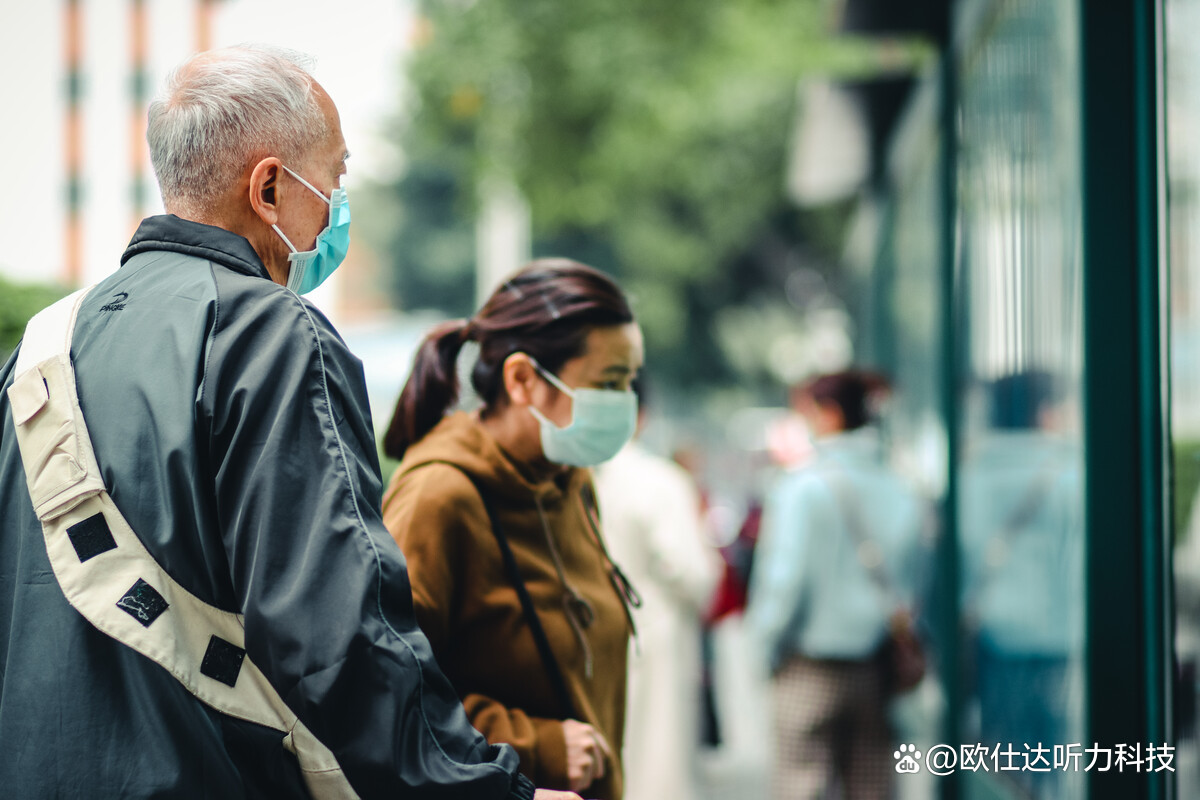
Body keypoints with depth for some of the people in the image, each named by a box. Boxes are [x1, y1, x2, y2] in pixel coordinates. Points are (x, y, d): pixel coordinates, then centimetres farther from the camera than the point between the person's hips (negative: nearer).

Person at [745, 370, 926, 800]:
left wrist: (769, 643, 0)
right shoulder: (898, 491, 3)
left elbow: (786, 576, -13)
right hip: (875, 666, 5)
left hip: (813, 667, -5)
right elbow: (911, 580, 9)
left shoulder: (802, 487, -12)